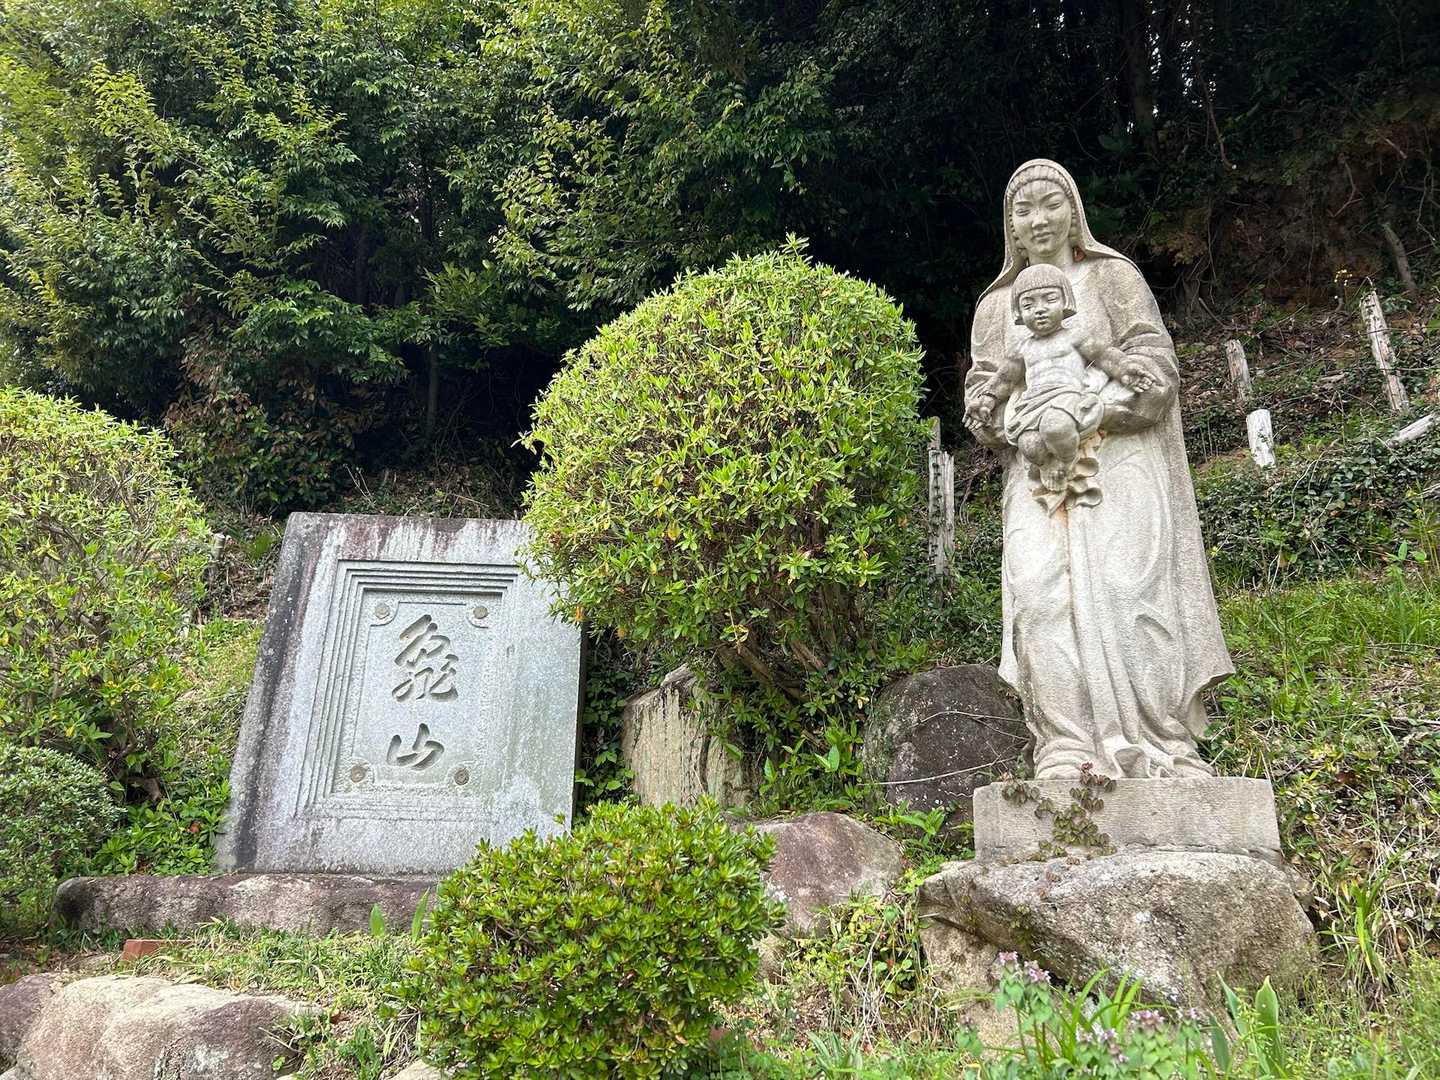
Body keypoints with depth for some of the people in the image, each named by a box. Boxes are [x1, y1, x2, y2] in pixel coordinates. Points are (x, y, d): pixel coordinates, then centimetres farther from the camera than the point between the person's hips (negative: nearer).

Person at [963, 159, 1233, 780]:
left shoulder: (1112, 277, 13)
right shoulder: (997, 304, 21)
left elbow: (1157, 368, 2)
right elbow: (979, 401, 14)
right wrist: (1023, 424, -7)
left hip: (1116, 457, -2)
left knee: (1121, 584, -19)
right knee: (1039, 589, -19)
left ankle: (1151, 751, -15)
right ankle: (1068, 752, -21)